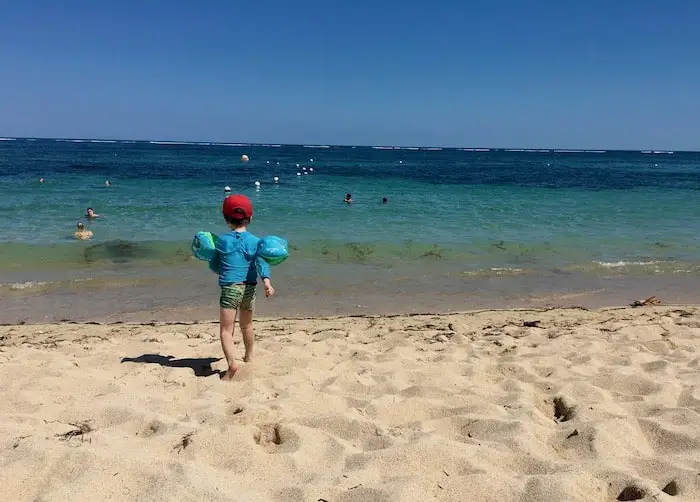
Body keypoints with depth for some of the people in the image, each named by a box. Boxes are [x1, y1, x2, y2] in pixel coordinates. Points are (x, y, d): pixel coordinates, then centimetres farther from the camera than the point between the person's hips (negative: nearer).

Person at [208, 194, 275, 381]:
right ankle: (249, 356, 43)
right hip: (249, 288, 3)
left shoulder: (222, 240, 3)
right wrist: (266, 281, -27)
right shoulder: (255, 241, 3)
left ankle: (232, 363, -23)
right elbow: (261, 261, -14)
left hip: (229, 288, -3)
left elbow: (214, 265, 11)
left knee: (226, 330, -3)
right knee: (246, 325, 25)